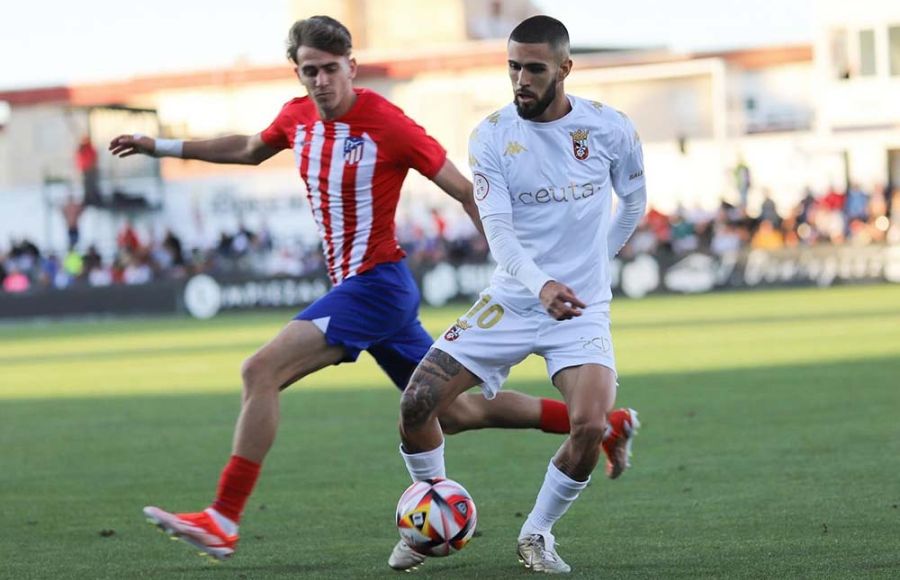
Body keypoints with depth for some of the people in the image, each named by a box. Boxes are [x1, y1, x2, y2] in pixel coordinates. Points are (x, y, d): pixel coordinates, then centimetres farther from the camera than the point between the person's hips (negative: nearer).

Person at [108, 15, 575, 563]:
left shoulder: (388, 126, -16)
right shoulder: (298, 117, 5)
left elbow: (467, 192, -11)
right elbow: (249, 149, 28)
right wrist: (163, 146, 26)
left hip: (377, 285, -8)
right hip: (356, 287, 8)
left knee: (261, 371, -18)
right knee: (457, 414, 14)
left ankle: (223, 521, -16)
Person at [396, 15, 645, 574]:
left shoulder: (611, 129, -6)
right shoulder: (492, 135, -8)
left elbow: (634, 205, 13)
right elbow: (499, 230, -18)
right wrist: (542, 285, -35)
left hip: (582, 307, -1)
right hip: (511, 300, 1)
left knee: (590, 428, -25)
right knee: (416, 404, -12)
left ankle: (537, 534, 2)